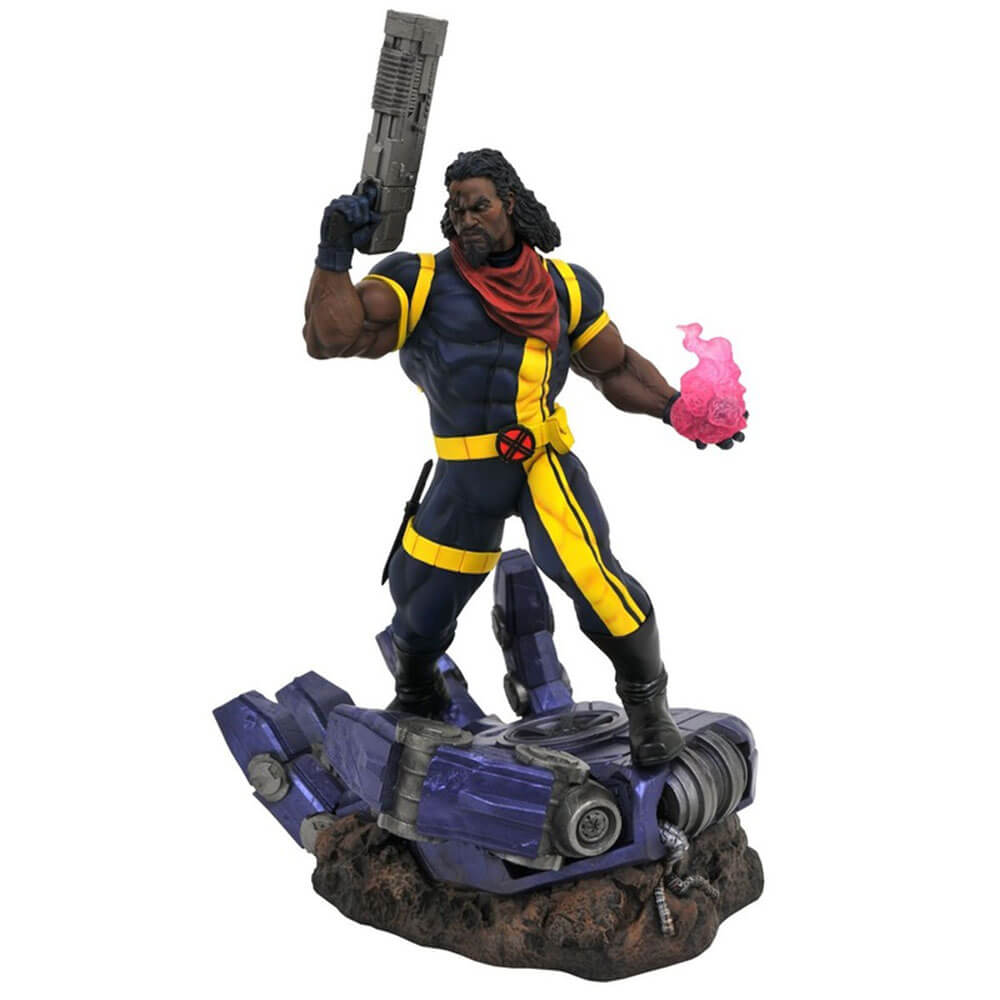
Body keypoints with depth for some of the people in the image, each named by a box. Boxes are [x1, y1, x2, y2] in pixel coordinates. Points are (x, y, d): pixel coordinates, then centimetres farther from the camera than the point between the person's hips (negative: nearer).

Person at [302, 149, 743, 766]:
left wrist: (672, 406, -2)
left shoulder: (565, 286, 4)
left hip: (545, 459, -1)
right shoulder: (422, 281, -5)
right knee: (419, 607, 14)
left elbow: (615, 368, 14)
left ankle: (647, 701, 0)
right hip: (462, 475, 1)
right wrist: (335, 256, -28)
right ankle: (416, 703, 50)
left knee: (590, 573, -26)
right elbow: (331, 336, -16)